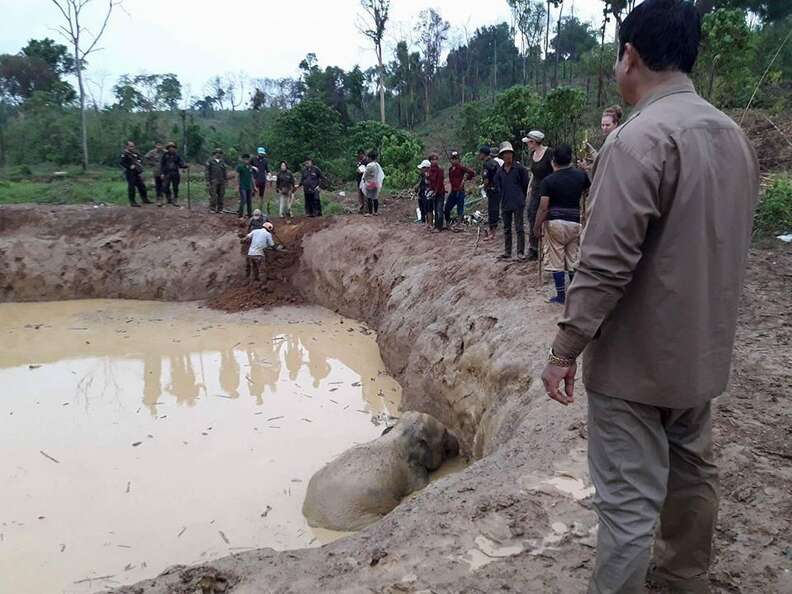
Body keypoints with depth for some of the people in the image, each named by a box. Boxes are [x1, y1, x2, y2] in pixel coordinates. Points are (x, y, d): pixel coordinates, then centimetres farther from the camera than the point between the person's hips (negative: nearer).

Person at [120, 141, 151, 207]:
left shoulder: (136, 153, 13)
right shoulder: (125, 154, -8)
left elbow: (140, 160, 22)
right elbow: (122, 163, -14)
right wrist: (130, 166, -21)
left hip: (137, 173, 7)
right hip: (130, 173, -7)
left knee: (141, 186, 11)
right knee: (131, 187, -5)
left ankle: (144, 199, 23)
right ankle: (132, 202, 0)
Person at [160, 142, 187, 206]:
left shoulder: (177, 155, 6)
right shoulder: (165, 155, 4)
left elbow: (181, 163, 1)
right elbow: (161, 164, 4)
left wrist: (185, 165, -22)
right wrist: (162, 173, -3)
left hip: (175, 174, 1)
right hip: (167, 174, -1)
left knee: (175, 188, 4)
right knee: (165, 187, -3)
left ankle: (175, 200, 13)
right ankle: (169, 199, 12)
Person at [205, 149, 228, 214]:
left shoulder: (222, 162, 13)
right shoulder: (210, 162, 1)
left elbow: (225, 172, 13)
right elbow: (207, 172, -1)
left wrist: (226, 180, 7)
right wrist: (208, 181, -7)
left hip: (221, 182, 4)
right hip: (213, 181, -4)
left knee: (221, 195, 3)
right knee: (213, 195, -6)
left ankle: (220, 209, 10)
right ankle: (212, 208, 1)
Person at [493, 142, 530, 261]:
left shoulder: (519, 168, -5)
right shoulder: (500, 172, 7)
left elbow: (526, 184, -1)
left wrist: (521, 196, 3)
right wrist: (503, 197, 9)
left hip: (518, 203, -5)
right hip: (505, 204, 5)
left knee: (519, 228, -3)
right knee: (506, 229, 11)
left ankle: (520, 252, 2)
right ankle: (507, 252, 20)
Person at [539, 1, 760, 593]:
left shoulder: (639, 139, -20)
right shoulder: (735, 135, 7)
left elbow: (606, 263, -24)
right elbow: (725, 242, 14)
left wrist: (564, 350, -16)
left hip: (638, 356, -9)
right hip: (702, 346, 9)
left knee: (630, 499, 1)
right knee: (692, 469, 23)